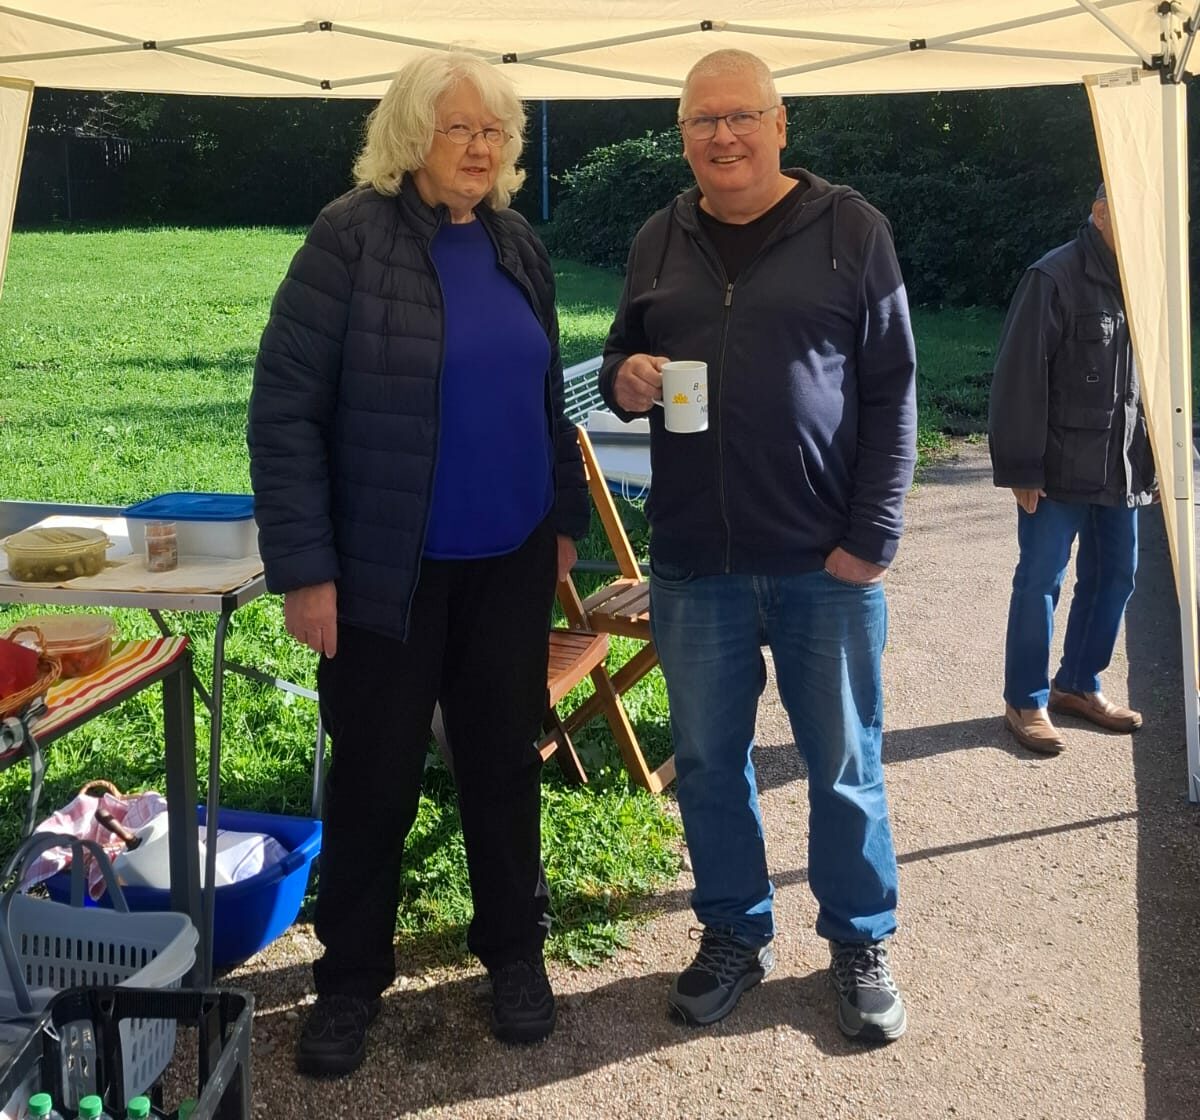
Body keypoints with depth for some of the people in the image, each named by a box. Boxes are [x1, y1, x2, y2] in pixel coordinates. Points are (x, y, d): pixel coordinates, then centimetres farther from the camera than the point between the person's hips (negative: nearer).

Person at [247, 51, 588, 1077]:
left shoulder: (517, 245, 6)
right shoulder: (351, 236, -11)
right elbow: (284, 410, -14)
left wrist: (566, 518, 13)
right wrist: (304, 568, -16)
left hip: (510, 561, 5)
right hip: (390, 567, -4)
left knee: (504, 758, 14)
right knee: (377, 773, 7)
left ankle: (515, 948, 32)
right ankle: (352, 974, 27)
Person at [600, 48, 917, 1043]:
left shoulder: (849, 229, -2)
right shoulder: (659, 242, 10)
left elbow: (892, 391, -3)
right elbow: (623, 357, 20)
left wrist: (873, 535, -9)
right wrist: (624, 378, -5)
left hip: (826, 560, -3)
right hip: (693, 562, 4)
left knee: (845, 765, 8)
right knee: (708, 761, 12)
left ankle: (861, 943, 28)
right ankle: (735, 934, 32)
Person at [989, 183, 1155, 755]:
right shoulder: (1054, 278, -13)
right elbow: (1019, 379, -15)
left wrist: (1151, 463, 13)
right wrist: (1020, 469, -16)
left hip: (1121, 468, 7)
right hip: (1060, 469, -7)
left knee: (1114, 576, 13)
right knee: (1040, 580, 0)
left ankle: (1077, 685, 29)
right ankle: (1026, 701, 13)